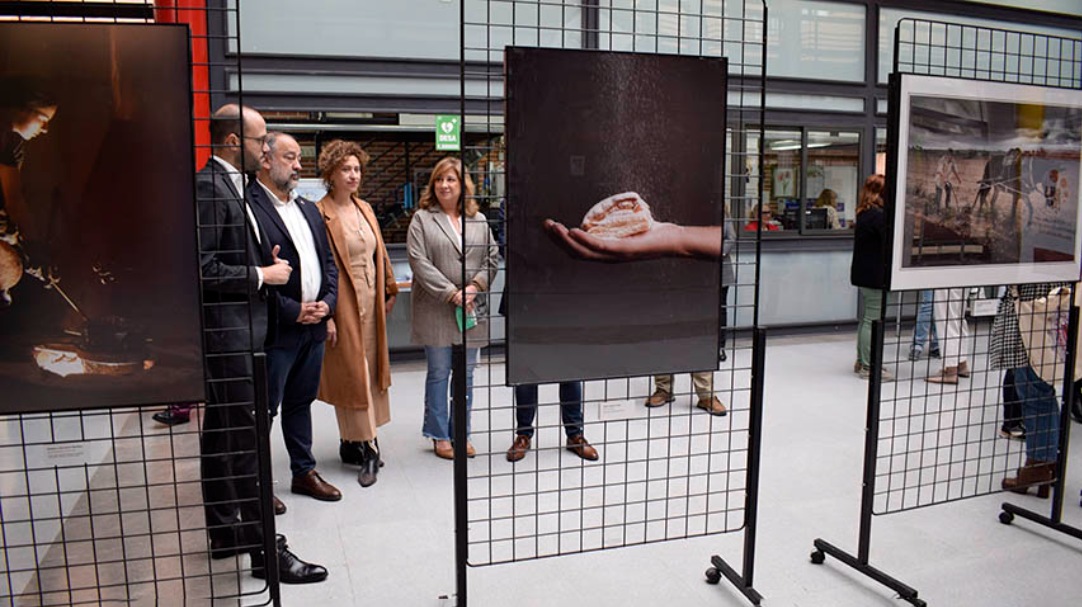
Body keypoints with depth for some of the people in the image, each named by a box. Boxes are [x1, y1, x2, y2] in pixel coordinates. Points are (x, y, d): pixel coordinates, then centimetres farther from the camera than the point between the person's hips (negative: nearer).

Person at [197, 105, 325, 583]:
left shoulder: (227, 186, 16)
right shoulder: (208, 189, -16)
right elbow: (203, 270, -22)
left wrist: (265, 261, 6)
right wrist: (262, 275, -13)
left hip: (234, 333, 11)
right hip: (227, 334, -10)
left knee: (219, 435, 16)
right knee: (246, 441, -5)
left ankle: (224, 533, 29)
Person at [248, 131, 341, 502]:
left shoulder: (309, 210, 15)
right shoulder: (249, 207, -12)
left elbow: (328, 261, 17)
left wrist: (327, 302, 1)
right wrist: (293, 311, -16)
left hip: (313, 326, 8)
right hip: (275, 330, -8)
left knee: (301, 402, 18)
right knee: (264, 408, 4)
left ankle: (304, 472, 30)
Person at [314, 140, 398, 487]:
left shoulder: (365, 209, 12)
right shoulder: (320, 213, -10)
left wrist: (389, 291, 14)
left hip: (371, 303, 8)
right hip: (343, 305, -7)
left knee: (370, 370, 12)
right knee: (351, 374, -2)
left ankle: (350, 442, 25)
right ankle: (368, 449, 5)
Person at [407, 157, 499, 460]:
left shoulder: (478, 220, 11)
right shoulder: (422, 219, 0)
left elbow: (492, 258, 7)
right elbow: (419, 261, -9)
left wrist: (474, 287, -9)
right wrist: (451, 293, -15)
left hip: (471, 309, 3)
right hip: (435, 309, -3)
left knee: (466, 374, 9)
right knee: (439, 373, 4)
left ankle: (461, 433, 21)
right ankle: (440, 436, 16)